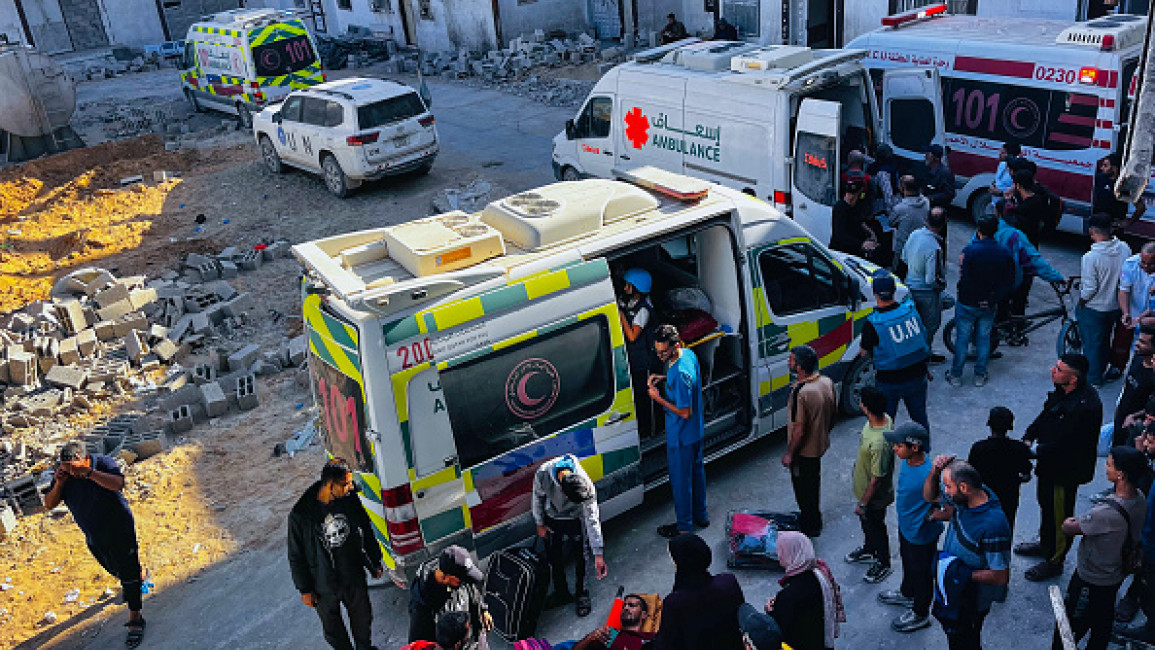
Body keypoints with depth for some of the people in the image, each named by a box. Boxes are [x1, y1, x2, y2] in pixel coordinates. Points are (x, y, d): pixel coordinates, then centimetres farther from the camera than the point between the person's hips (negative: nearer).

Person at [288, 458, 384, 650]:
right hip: (324, 586, -3)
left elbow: (366, 532, 3)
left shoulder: (350, 499, -14)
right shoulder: (300, 515, -24)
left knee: (363, 619, 23)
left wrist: (375, 563, 12)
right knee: (333, 630, 18)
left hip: (354, 578, 3)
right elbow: (296, 556, -11)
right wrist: (305, 589, -4)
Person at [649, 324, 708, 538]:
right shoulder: (689, 354, -4)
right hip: (696, 431, 10)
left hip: (681, 436, -10)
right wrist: (662, 379, 2)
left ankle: (684, 525, 24)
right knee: (696, 471, 23)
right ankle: (701, 516, 40)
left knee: (681, 479, 8)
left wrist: (659, 399, -21)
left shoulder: (680, 374, -33)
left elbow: (685, 412, -28)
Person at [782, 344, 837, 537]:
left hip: (804, 450, -8)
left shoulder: (801, 393, -32)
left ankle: (810, 527, 27)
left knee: (804, 487, 12)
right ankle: (813, 518, 44)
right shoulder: (827, 382, -7)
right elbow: (833, 414, 6)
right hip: (820, 444, 8)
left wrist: (789, 454, -15)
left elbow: (799, 430, -27)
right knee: (813, 482, 26)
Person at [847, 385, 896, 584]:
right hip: (863, 485, 8)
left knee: (876, 527, 18)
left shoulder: (879, 442, -42)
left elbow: (877, 478, -31)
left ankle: (883, 564, 42)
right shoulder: (884, 418, -15)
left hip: (874, 496, -8)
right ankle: (869, 549, 57)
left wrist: (863, 503, -18)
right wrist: (857, 467, 20)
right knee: (866, 522, 31)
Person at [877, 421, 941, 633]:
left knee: (921, 572, 17)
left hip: (921, 534, -8)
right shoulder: (906, 461, -13)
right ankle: (907, 594, 59)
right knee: (907, 563, 32)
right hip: (905, 526, 8)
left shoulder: (928, 475, -39)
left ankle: (920, 614, 40)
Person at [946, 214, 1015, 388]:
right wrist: (995, 298, 1)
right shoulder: (1005, 253, -7)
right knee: (983, 338, 17)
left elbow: (962, 277, -20)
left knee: (962, 338, 9)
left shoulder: (970, 250, -20)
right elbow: (1008, 282, -3)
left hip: (968, 303, -3)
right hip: (990, 306, 3)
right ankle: (980, 375, 25)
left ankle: (956, 375, 18)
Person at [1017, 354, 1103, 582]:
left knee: (1059, 515, 10)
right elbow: (1045, 415, 9)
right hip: (1049, 463, 9)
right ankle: (1045, 544, 50)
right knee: (1046, 504, 27)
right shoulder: (1062, 391, -6)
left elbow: (1063, 443, -30)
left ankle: (1054, 561, 30)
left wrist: (1035, 453, -22)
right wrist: (1028, 437, -3)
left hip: (1066, 470, -9)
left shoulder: (1085, 406, -34)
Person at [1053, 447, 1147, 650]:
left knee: (1068, 629, 12)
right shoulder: (1139, 498, -11)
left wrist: (1069, 523, -1)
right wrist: (1081, 521, -5)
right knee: (1103, 622, 28)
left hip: (1091, 580, -8)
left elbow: (1068, 528, -21)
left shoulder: (1108, 513, -38)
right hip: (1115, 574, 8)